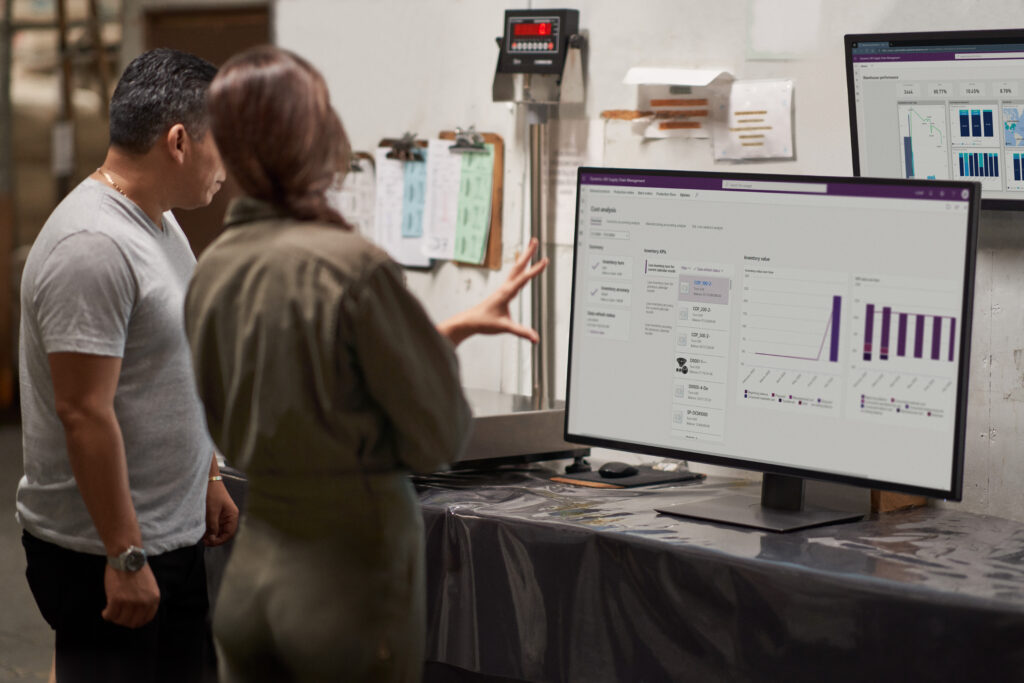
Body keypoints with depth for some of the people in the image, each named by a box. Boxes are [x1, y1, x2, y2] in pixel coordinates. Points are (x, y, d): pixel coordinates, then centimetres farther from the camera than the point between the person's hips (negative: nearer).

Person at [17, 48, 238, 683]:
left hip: (174, 537, 10)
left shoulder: (160, 223, 12)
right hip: (104, 555, -10)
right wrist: (125, 556, -23)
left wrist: (209, 477, 23)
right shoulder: (92, 247, -22)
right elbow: (84, 412, -25)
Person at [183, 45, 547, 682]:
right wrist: (443, 342, 7)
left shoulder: (212, 270, 1)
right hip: (351, 575, -6)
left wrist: (451, 329, 17)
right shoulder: (355, 268, -19)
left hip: (248, 578, 6)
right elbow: (439, 437, -12)